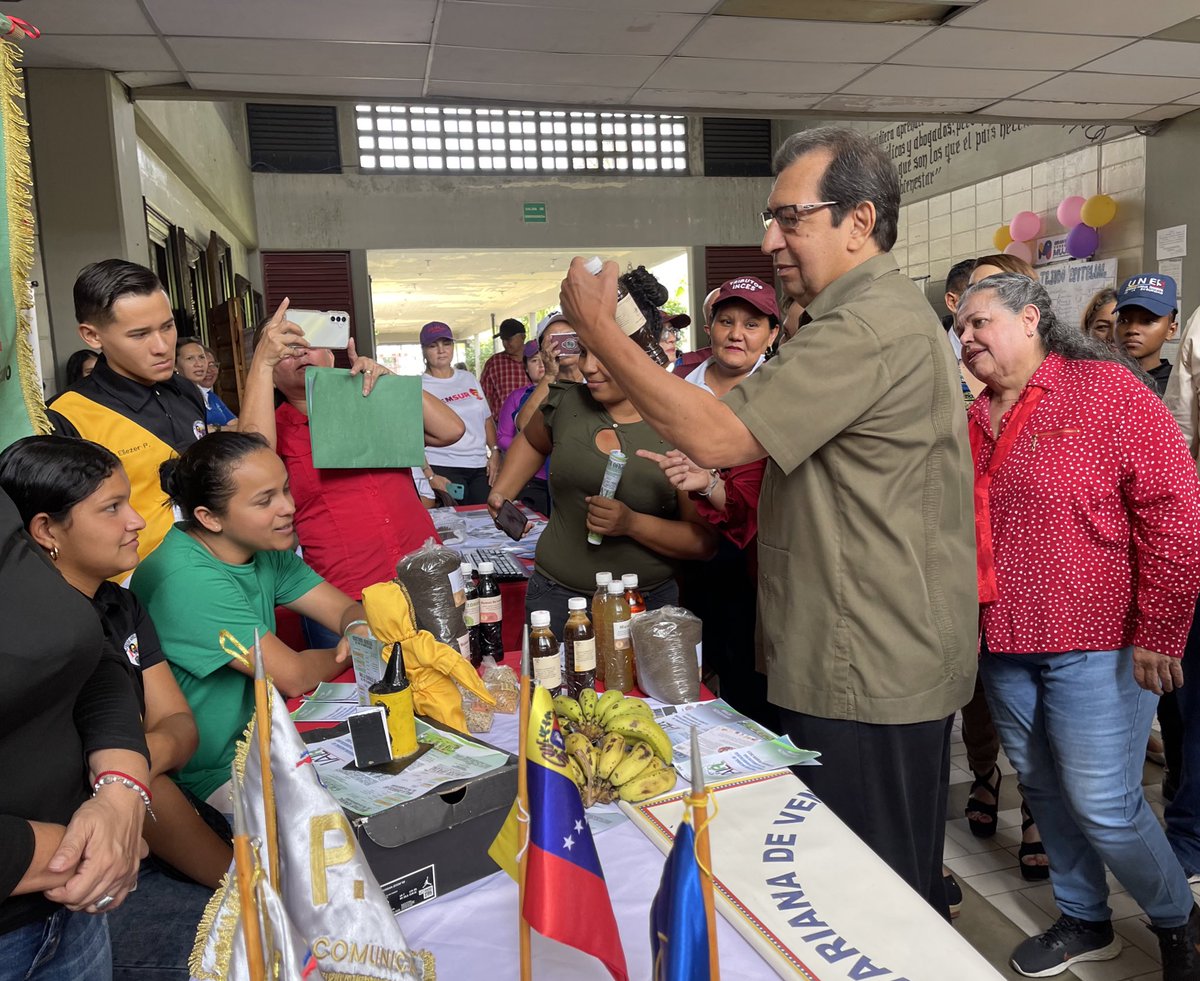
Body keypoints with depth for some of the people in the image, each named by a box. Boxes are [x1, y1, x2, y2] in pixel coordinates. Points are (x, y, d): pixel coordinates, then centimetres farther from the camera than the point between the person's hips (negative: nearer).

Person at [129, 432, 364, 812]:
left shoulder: (263, 549, -1)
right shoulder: (187, 579, -26)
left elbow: (349, 609, 0)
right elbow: (293, 676, -23)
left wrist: (359, 630, -23)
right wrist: (347, 653, -4)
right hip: (213, 777, -8)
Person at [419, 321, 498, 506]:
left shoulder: (469, 378, 14)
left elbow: (487, 419, 20)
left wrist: (495, 452, 6)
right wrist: (430, 476, -15)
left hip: (480, 467, 5)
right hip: (444, 469, -5)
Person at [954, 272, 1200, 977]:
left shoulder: (1106, 389, -8)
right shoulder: (974, 422, 9)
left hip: (1095, 646, -6)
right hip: (1003, 646, 6)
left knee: (1103, 806, 0)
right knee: (1044, 789, 16)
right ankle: (1085, 922, 37)